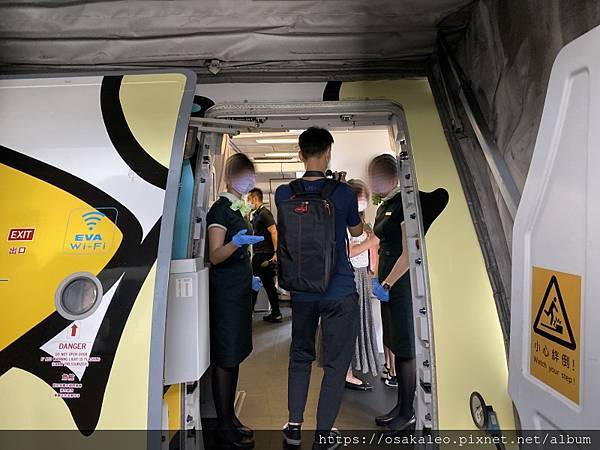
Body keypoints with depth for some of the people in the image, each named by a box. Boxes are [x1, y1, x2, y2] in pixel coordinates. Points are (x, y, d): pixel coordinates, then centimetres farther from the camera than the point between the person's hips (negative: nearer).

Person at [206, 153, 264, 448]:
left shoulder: (237, 208, 14)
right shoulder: (220, 208, -11)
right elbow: (214, 256, -17)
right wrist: (236, 242, -34)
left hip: (239, 289, 8)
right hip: (225, 291, -8)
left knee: (235, 355, 13)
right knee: (225, 357, 0)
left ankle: (230, 416, 25)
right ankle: (225, 426, 12)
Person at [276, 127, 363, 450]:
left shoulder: (284, 193, -5)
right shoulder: (343, 192, -12)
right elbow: (356, 231, 7)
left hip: (301, 291, 3)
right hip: (339, 292, -3)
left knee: (300, 356, 21)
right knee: (336, 362, 11)